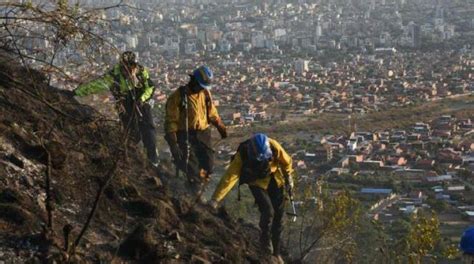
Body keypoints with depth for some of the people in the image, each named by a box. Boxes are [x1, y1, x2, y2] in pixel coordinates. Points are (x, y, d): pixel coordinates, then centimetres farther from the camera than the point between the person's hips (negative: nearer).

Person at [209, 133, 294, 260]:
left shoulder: (274, 147, -30)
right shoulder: (242, 155, -34)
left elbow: (286, 161, -9)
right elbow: (229, 177, -37)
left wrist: (288, 177, 9)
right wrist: (215, 199, -42)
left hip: (275, 180, 2)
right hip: (257, 183, -2)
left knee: (278, 215, 3)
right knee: (268, 211, -21)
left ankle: (276, 252, 19)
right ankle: (265, 240, 8)